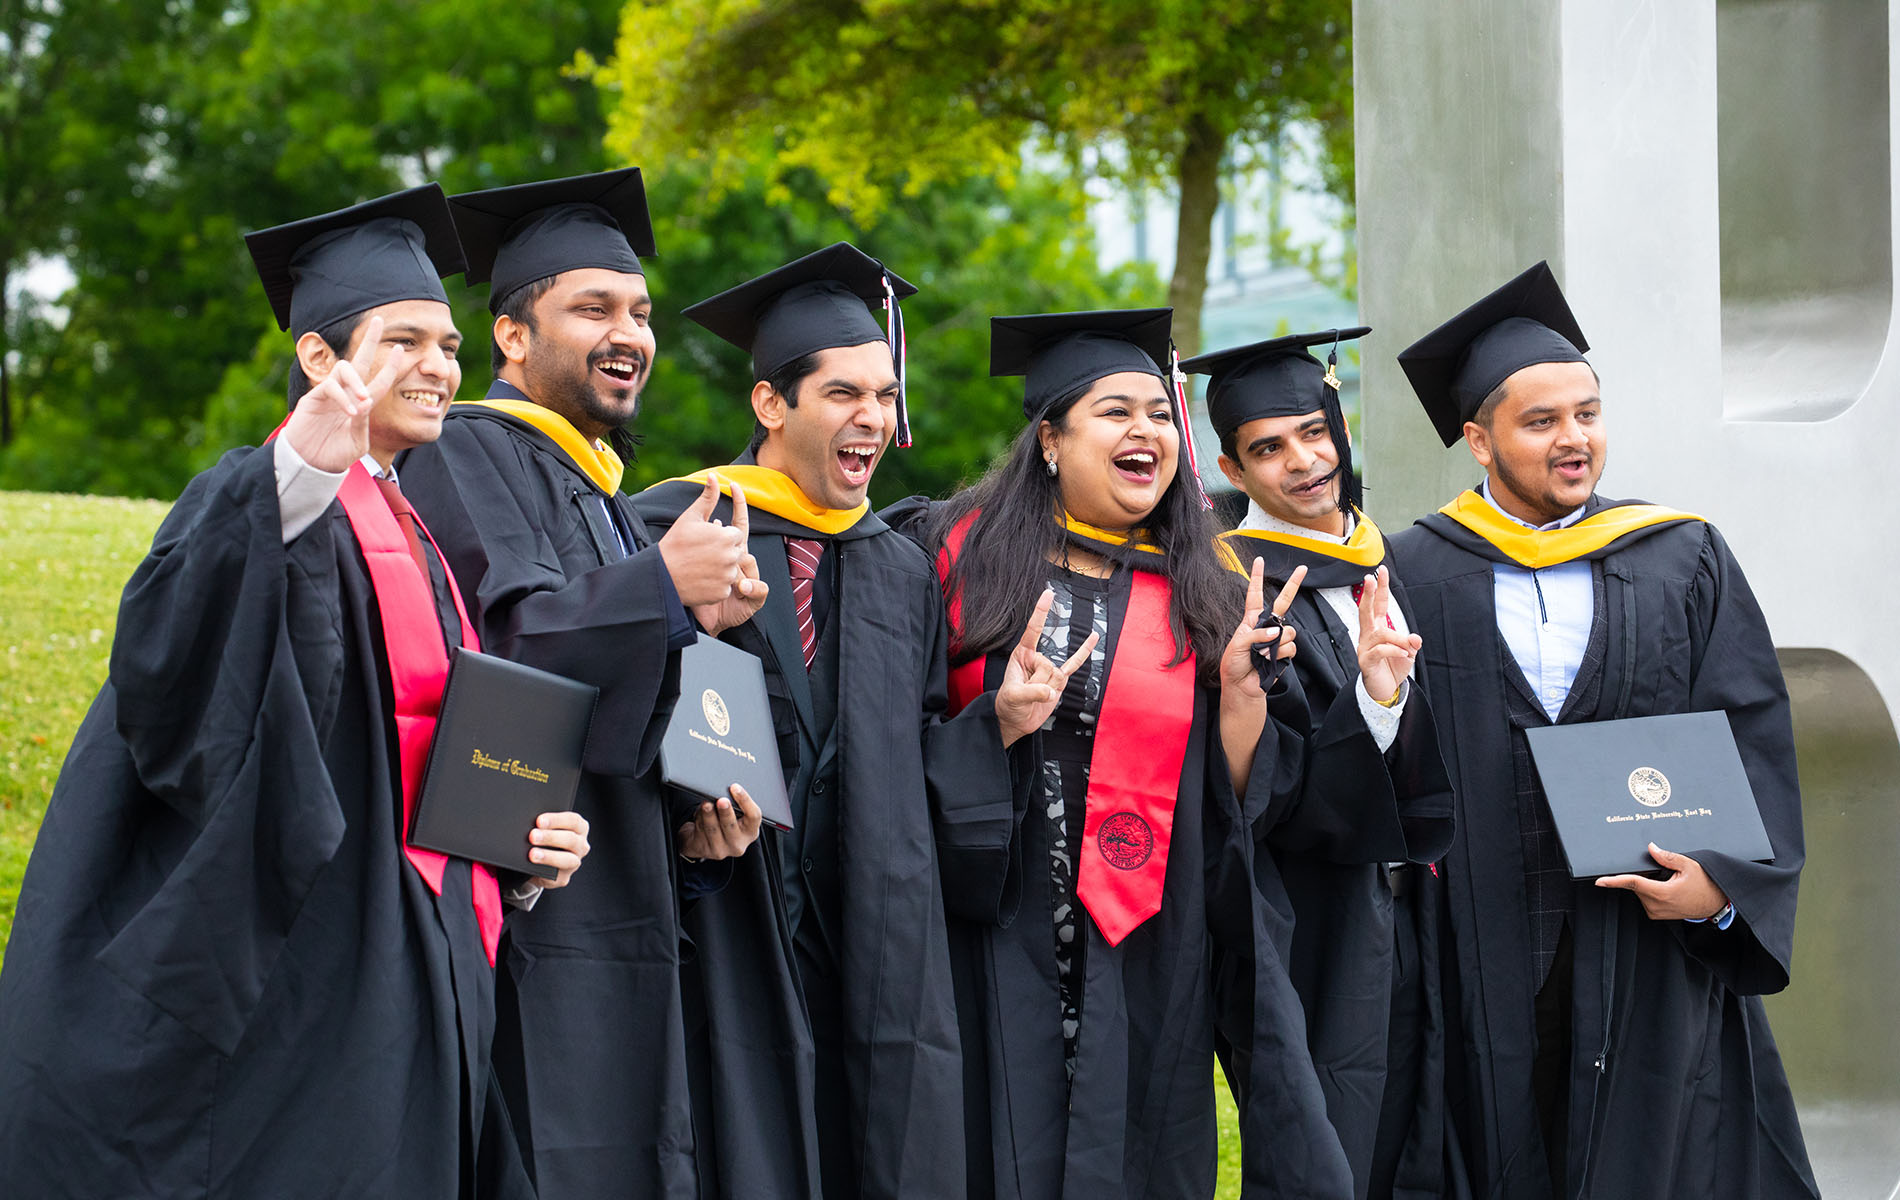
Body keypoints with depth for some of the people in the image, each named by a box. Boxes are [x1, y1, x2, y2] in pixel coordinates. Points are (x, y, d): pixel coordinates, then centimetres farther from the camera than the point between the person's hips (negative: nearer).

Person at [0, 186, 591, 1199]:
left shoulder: (411, 538, 18)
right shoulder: (252, 501, -7)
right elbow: (167, 669, -29)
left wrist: (520, 832, 5)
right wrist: (296, 484, -43)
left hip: (408, 980, 8)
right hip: (291, 964, -8)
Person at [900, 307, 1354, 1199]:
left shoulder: (1198, 601, 9)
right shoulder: (960, 552, 3)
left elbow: (1234, 805, 7)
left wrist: (1242, 682, -7)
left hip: (1143, 954, 2)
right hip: (992, 948, -2)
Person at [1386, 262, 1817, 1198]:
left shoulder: (1685, 562, 8)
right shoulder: (1414, 576, 6)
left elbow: (1754, 739, 2)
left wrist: (1726, 880, -12)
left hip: (1655, 952, 1)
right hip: (1482, 960, 0)